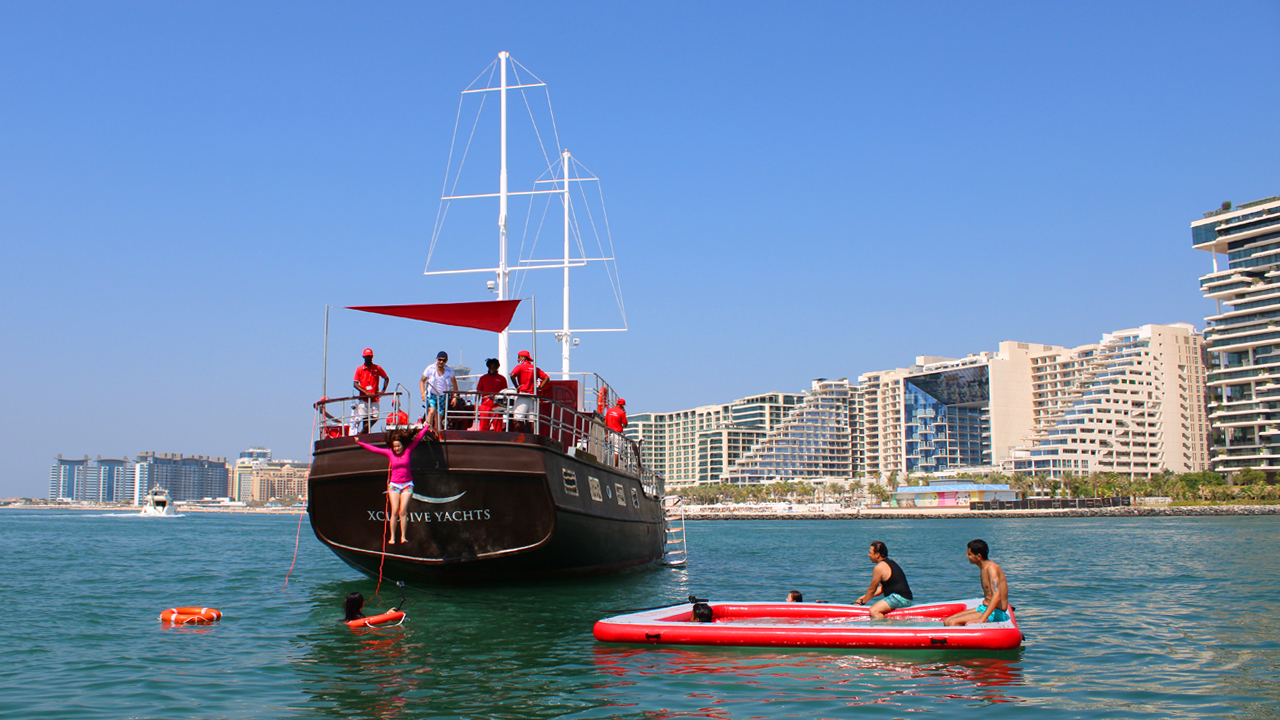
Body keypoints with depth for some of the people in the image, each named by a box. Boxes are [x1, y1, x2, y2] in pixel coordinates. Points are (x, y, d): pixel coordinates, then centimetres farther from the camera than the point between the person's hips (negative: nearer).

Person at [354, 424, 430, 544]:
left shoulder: (408, 451, 1)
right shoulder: (389, 453, 3)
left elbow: (417, 438, 2)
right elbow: (373, 449, 6)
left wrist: (426, 428, 2)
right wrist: (359, 443, 6)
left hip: (407, 485, -1)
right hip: (394, 485, 1)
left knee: (403, 511, -9)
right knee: (395, 511, -7)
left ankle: (403, 536, -5)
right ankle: (392, 537, -5)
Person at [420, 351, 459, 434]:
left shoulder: (449, 371, 0)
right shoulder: (430, 369, -6)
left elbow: (454, 383, 12)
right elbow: (422, 381, 2)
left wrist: (455, 396, 4)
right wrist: (423, 392, -12)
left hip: (443, 396, 2)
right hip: (431, 395, -2)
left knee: (439, 418, 2)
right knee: (432, 411, -27)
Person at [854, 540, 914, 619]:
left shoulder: (880, 567, -10)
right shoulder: (890, 562, 19)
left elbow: (872, 589, -2)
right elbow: (882, 588, 25)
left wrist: (863, 602, 13)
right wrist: (866, 597, 25)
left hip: (899, 598, -10)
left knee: (873, 610, -23)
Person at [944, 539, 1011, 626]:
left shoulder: (992, 568, -19)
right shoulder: (983, 568, 12)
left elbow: (997, 596, -30)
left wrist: (981, 620, -35)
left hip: (996, 613, -10)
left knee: (953, 622, -21)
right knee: (947, 621, 2)